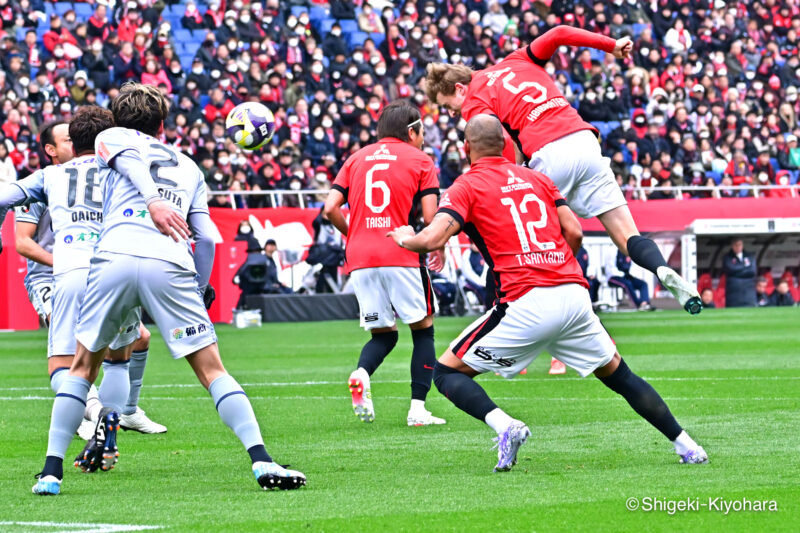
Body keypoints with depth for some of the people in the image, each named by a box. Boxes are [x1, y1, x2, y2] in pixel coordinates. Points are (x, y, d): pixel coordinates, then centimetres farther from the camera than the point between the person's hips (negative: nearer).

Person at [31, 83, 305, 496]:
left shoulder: (111, 138, 25)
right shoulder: (188, 167, 31)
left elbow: (131, 158, -1)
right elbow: (206, 237, 22)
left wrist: (152, 200, -19)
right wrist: (201, 290, 34)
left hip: (114, 257, -1)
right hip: (170, 266, 1)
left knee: (83, 367, 15)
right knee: (212, 371, 4)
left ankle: (51, 471, 11)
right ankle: (261, 461, -9)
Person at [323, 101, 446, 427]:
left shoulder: (356, 159, 16)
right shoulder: (420, 161, 6)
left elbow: (331, 209, 8)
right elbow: (430, 217, -2)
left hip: (360, 259, 4)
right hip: (401, 257, -4)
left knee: (383, 334, 15)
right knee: (423, 329, 11)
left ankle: (362, 374, -17)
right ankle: (418, 409, 0)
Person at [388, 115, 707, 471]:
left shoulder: (466, 187, 5)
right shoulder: (537, 179, 20)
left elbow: (433, 239, -8)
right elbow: (574, 232, 15)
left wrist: (404, 238, 13)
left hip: (526, 304, -5)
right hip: (574, 293, 5)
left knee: (448, 371, 7)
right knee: (617, 374, 23)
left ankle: (505, 427, -17)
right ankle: (686, 446, 19)